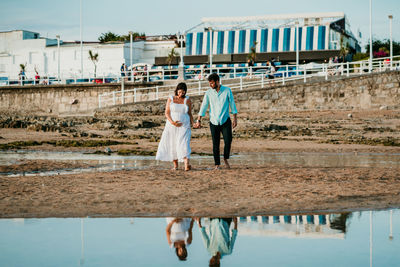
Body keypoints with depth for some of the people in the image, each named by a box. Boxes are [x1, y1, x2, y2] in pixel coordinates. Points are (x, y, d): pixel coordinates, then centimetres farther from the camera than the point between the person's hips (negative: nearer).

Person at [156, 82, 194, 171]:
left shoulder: (187, 100, 4)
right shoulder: (170, 99, 4)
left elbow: (190, 114, 10)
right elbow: (167, 113, 1)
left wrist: (191, 124, -4)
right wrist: (172, 122, -15)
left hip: (184, 126, -2)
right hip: (172, 126, 2)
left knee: (183, 144, -17)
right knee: (172, 145, 2)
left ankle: (186, 165, -29)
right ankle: (175, 165, 15)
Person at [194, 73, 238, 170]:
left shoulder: (227, 90, -3)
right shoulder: (209, 92, 0)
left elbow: (232, 105, 2)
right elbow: (203, 107, -1)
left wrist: (235, 119, -1)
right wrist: (198, 121, -6)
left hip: (225, 121, -1)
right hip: (214, 122, 1)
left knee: (228, 141, -14)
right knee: (215, 144, 0)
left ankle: (225, 159, 8)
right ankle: (217, 164, 8)